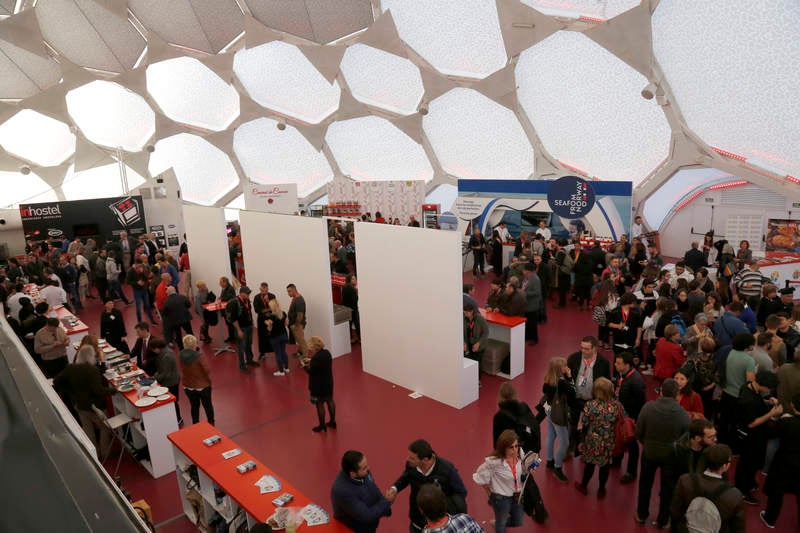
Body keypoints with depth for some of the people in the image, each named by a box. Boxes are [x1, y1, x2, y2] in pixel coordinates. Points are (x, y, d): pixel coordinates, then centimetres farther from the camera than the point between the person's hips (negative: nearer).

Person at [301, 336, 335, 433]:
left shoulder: (316, 358, -28)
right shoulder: (326, 352, -2)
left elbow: (311, 372, -20)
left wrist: (304, 366, -4)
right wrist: (311, 360, 12)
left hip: (319, 386, -8)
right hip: (329, 383, 8)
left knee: (320, 405, 7)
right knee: (330, 401, 20)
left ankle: (322, 426, 21)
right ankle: (332, 422, 34)